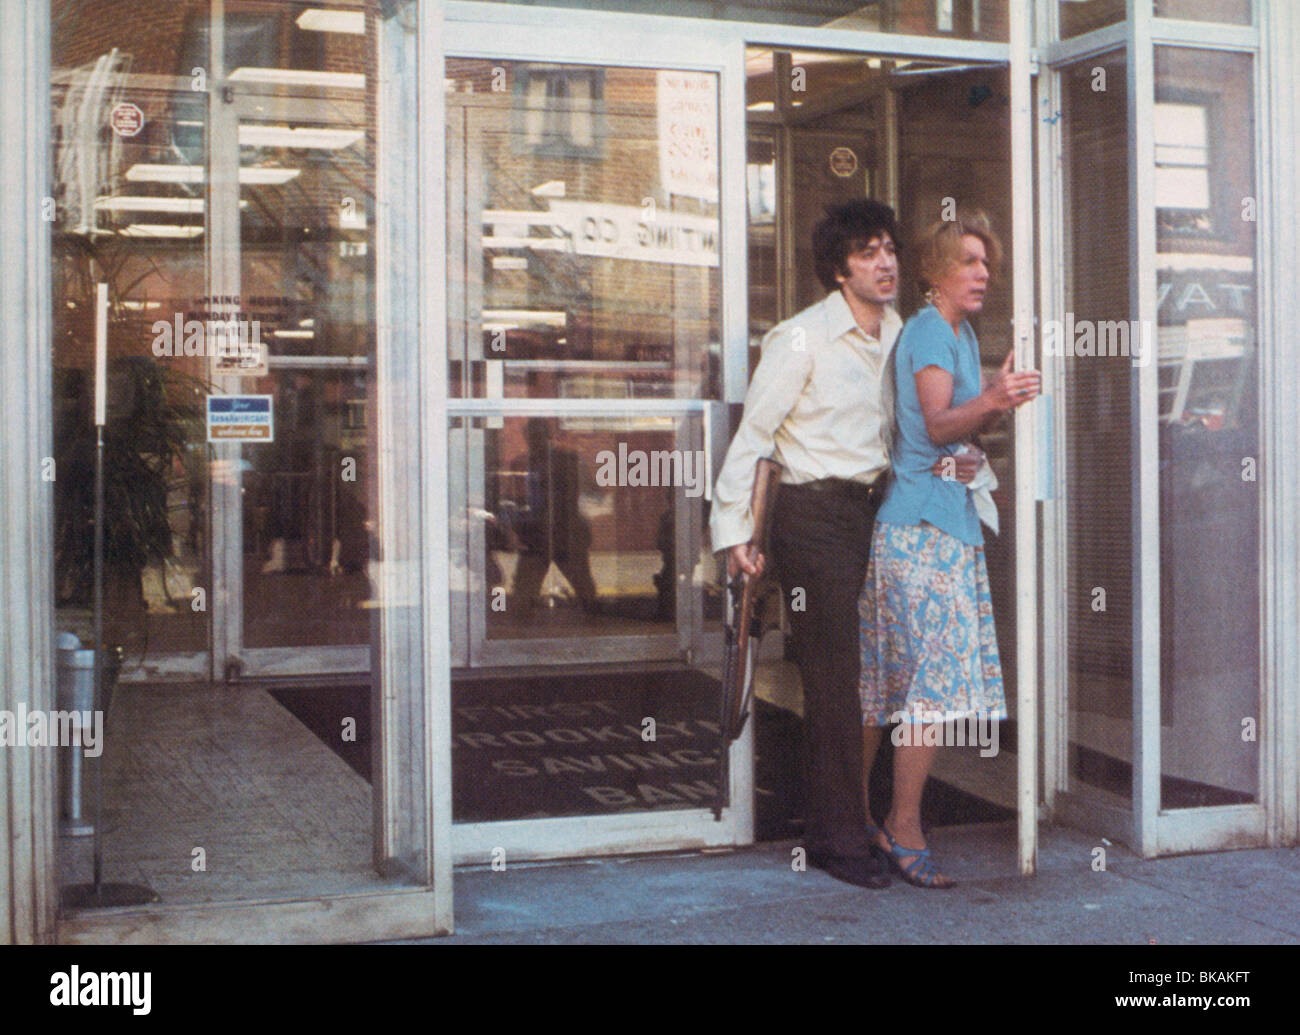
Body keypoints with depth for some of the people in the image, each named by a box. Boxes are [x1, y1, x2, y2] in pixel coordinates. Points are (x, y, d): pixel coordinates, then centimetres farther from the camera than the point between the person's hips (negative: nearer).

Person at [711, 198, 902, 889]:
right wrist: (734, 529, -10)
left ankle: (830, 827, 19)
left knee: (861, 671, 8)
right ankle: (839, 838, 2)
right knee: (833, 675, -6)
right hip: (814, 513, -7)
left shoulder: (899, 334, 12)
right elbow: (752, 435, -8)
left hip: (871, 510, 7)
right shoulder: (801, 339, -9)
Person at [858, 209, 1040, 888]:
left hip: (950, 515, 9)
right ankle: (903, 830, -8)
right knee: (935, 672, -12)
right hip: (925, 521, -9)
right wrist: (989, 404, -41)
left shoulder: (961, 333, 19)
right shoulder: (930, 330, -10)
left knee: (889, 677, 10)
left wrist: (996, 407, 7)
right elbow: (937, 426, -23)